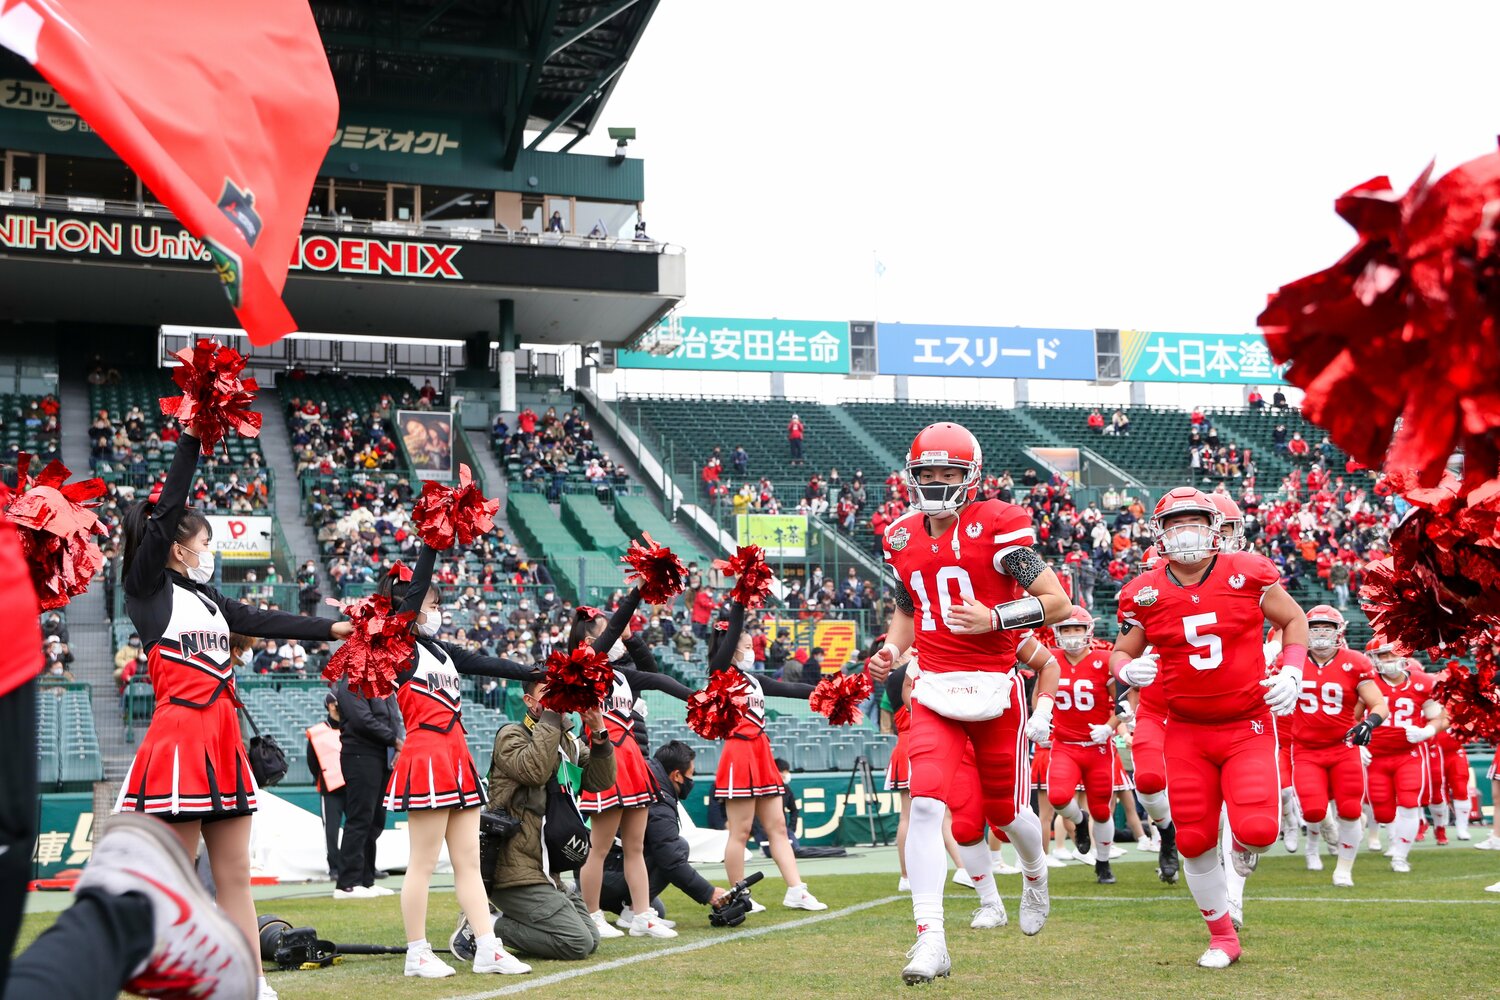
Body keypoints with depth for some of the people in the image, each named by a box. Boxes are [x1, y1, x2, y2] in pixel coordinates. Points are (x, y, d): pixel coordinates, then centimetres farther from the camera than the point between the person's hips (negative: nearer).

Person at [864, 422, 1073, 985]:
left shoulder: (997, 528, -9)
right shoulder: (903, 538, 7)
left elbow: (1059, 603, -9)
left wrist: (993, 618, -22)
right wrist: (890, 651, 5)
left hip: (995, 688, -3)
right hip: (934, 689, 3)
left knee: (1006, 811, 11)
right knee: (925, 804, -16)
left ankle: (1035, 875, 47)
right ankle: (931, 939, -16)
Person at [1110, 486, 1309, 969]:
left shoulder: (1248, 573, -7)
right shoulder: (1144, 594, -3)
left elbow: (1293, 620, 8)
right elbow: (1121, 653, 10)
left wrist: (1292, 673, -6)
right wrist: (1128, 669, -13)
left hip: (1248, 726, -2)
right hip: (1187, 733, 2)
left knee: (1257, 830, -18)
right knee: (1194, 842, 2)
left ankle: (1245, 844, 22)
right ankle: (1223, 938, 23)